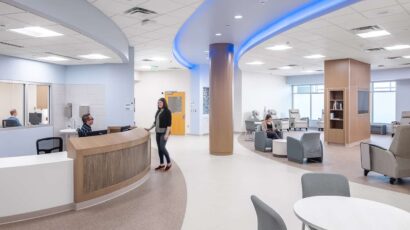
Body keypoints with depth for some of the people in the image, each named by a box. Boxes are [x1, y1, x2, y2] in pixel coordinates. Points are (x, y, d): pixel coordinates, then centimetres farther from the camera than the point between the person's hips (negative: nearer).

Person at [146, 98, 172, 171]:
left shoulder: (167, 111, -9)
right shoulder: (158, 111, 11)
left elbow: (169, 123, -14)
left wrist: (167, 134, -20)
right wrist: (149, 128, 16)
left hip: (164, 132, -7)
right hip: (158, 132, 7)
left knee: (162, 147, -11)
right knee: (159, 148, 9)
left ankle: (169, 163, 7)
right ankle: (161, 164, 19)